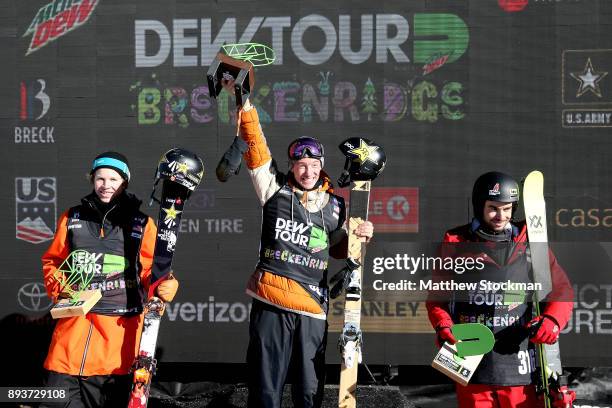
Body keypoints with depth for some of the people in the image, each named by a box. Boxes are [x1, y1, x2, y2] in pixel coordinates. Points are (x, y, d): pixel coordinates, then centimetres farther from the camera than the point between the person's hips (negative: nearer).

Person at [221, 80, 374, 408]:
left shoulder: (335, 207, 12)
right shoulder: (274, 190, 5)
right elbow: (255, 145, 2)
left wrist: (358, 235, 7)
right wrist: (244, 103, -2)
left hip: (312, 308, 2)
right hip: (270, 304, -2)